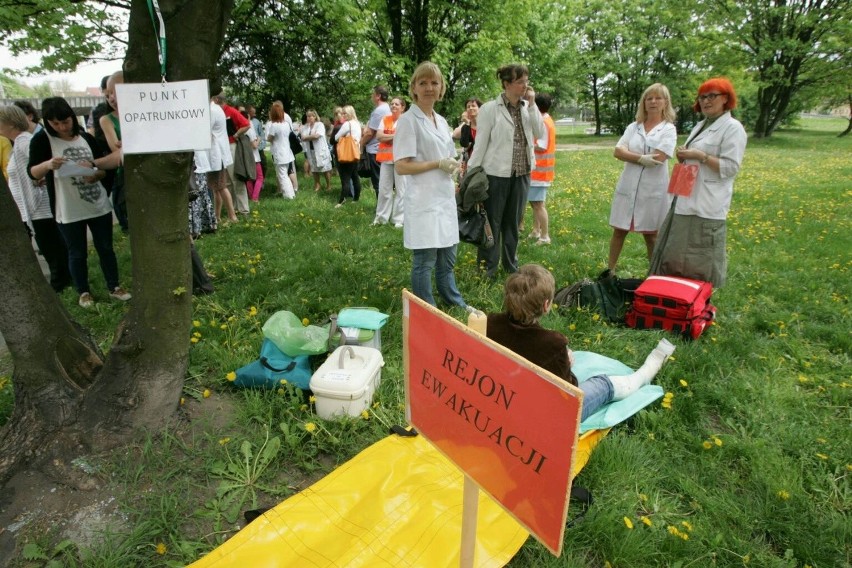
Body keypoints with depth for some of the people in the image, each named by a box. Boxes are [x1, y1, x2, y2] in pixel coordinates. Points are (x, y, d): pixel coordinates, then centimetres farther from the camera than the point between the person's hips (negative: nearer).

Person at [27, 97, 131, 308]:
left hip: (99, 205, 3)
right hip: (68, 211, -2)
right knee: (77, 253, 9)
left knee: (106, 248, 11)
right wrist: (48, 165, -30)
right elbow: (32, 173, -9)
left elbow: (103, 169, 8)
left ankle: (114, 287, 24)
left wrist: (96, 174, -15)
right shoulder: (42, 140, -4)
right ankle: (84, 292, 25)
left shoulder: (86, 138, 4)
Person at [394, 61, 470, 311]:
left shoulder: (441, 121, 13)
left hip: (445, 198, 7)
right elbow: (401, 167, -15)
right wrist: (439, 164, -14)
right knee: (425, 261, 1)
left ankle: (455, 302, 35)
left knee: (447, 257, 19)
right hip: (424, 200, -7)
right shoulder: (408, 121, -10)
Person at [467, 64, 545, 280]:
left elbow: (540, 134, -3)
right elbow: (481, 143, -8)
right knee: (492, 222, 5)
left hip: (521, 174, 5)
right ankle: (488, 267, 18)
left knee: (513, 222, 15)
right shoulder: (490, 109, -8)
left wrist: (532, 104, -7)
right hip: (496, 174, -5)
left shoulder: (527, 108, 6)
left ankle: (511, 265, 28)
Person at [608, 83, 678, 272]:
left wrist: (630, 155, -6)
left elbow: (658, 158, -15)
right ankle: (609, 271, 19)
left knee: (651, 235, 6)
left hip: (653, 190, -3)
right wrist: (642, 158, -17)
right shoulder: (633, 127, 9)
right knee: (619, 231, 7)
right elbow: (618, 152, -5)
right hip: (628, 187, 3)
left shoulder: (668, 129, -1)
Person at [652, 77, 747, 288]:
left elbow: (730, 168, -16)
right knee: (676, 252, 12)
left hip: (708, 204, -9)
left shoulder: (732, 128, -8)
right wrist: (683, 156, 4)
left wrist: (699, 156, -19)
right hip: (688, 199, 9)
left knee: (702, 258, -4)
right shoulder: (701, 126, 18)